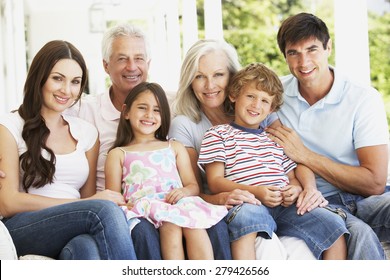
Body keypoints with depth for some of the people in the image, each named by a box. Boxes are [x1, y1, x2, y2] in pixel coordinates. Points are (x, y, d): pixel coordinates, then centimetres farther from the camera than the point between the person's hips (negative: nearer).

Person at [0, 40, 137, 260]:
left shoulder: (87, 132, 20)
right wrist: (84, 203, -10)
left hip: (74, 234, 3)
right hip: (22, 230, -3)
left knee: (86, 248, -37)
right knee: (106, 210, -31)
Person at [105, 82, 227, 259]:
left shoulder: (175, 148, 29)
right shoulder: (118, 154, 22)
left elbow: (193, 186, 20)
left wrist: (184, 191, -5)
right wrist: (125, 205, -12)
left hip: (178, 203, 2)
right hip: (143, 208, -2)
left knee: (195, 222, -34)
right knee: (171, 224, -37)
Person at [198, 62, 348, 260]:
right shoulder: (218, 134, 14)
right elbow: (215, 181, 2)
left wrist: (296, 189, 0)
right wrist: (255, 191, -14)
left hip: (285, 206, 5)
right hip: (249, 204, -5)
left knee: (334, 224, -17)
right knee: (246, 215, -41)